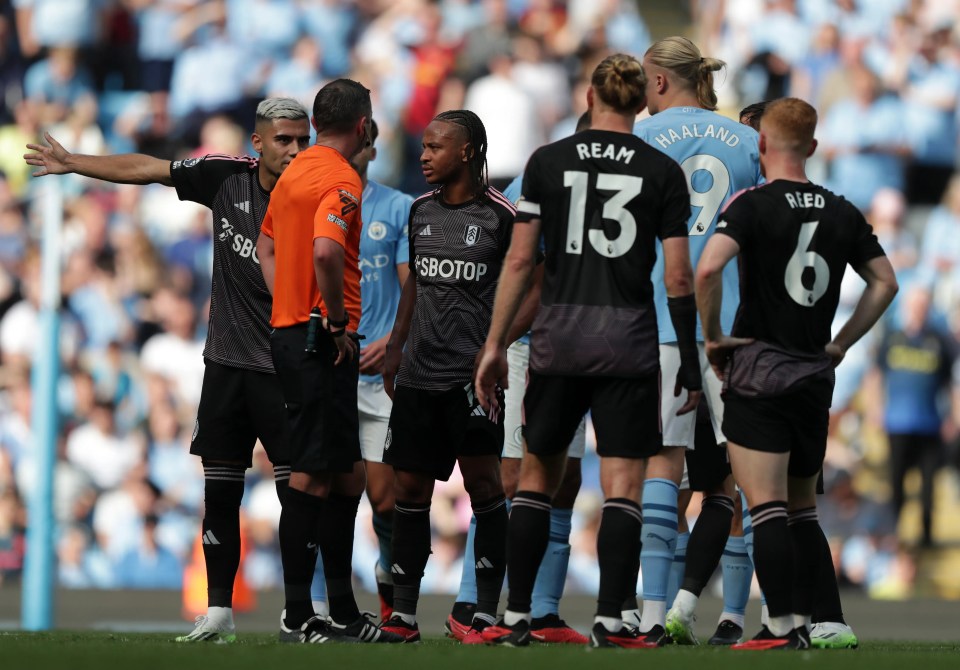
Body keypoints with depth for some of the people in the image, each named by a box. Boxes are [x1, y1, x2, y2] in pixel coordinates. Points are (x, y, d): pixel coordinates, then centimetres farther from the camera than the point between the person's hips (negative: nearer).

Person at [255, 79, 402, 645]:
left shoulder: (295, 172, 15)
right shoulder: (341, 180, -13)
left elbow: (268, 246, 25)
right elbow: (325, 252, -28)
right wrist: (338, 321, -17)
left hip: (289, 330, 9)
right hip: (321, 341, -9)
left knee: (345, 474, 14)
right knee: (312, 477, -6)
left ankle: (343, 611, 19)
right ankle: (297, 618, -5)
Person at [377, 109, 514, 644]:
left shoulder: (500, 216, -6)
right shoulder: (421, 211, 12)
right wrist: (396, 346, 19)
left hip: (471, 373, -6)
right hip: (419, 372, 6)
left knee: (483, 481, -7)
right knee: (409, 485, 6)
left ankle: (487, 613, -4)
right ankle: (404, 614, 11)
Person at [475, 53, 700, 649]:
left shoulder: (547, 162, 3)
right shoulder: (663, 171, 0)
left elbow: (520, 259, 1)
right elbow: (678, 276, -3)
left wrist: (496, 344, 6)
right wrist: (690, 361, 5)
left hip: (559, 336, 1)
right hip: (629, 341, -1)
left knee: (538, 475, 12)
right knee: (623, 486, 1)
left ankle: (517, 618, 10)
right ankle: (611, 622, -7)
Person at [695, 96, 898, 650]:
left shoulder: (753, 204, -10)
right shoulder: (842, 213, 7)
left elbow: (708, 269, -24)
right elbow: (885, 282, 12)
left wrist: (713, 335, -10)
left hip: (759, 373, -5)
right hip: (816, 377, 5)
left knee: (767, 508, -8)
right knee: (802, 509, 16)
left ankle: (782, 629, -14)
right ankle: (805, 623, 15)